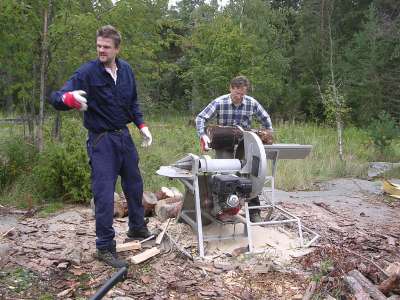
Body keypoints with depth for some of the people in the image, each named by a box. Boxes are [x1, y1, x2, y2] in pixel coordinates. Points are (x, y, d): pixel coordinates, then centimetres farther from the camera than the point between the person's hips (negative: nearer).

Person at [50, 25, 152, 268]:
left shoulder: (126, 70, 2)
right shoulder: (87, 72, -15)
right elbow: (57, 98, -23)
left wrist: (142, 125, 6)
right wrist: (70, 98, -45)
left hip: (124, 136, 6)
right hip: (101, 140, -6)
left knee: (134, 184, 18)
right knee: (104, 194, -5)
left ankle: (137, 228, 40)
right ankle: (105, 247, 9)